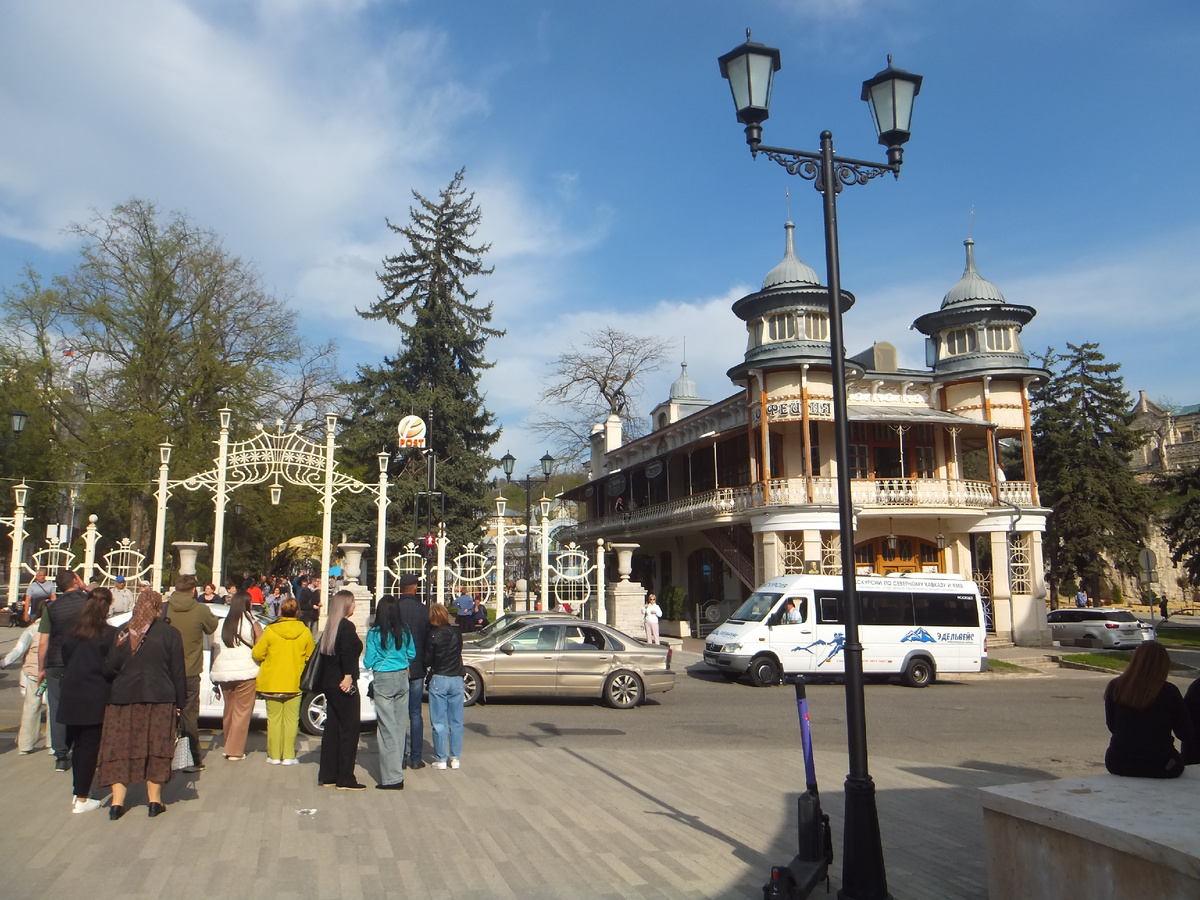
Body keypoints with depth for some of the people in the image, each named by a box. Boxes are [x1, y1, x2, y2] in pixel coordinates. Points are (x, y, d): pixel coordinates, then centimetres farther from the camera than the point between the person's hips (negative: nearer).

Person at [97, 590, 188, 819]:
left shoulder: (123, 633, 2)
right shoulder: (170, 633, -2)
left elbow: (109, 667, 1)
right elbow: (178, 671, -2)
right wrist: (179, 702, 4)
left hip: (123, 697, 1)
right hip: (159, 698, -1)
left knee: (121, 748, 8)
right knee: (155, 748, 7)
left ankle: (117, 802, 7)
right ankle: (154, 800, 12)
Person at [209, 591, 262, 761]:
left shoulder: (219, 625, 5)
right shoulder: (253, 626, -7)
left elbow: (213, 651, 8)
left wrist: (213, 676, 15)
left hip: (223, 674, 5)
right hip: (246, 674, -5)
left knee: (228, 711, 19)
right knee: (242, 712, 3)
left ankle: (228, 747, 28)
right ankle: (235, 751, 3)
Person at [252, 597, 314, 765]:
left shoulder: (270, 630, -10)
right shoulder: (304, 632, -6)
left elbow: (257, 654, -6)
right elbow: (310, 657, 1)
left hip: (272, 682, -1)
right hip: (294, 682, 1)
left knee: (274, 719, 9)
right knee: (291, 719, 7)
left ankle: (274, 755, 13)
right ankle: (288, 756, 6)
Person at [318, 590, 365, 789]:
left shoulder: (330, 627, 12)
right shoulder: (347, 626, -13)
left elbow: (322, 652, 14)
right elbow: (347, 654, -24)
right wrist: (348, 676, -19)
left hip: (329, 684, 9)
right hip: (344, 686, -9)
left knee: (332, 728, 14)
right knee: (349, 729, -3)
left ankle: (327, 776, 19)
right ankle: (345, 779, 0)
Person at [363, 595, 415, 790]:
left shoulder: (374, 632, -10)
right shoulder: (405, 631, 0)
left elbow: (368, 662, -6)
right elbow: (412, 655, 11)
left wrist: (368, 661, 16)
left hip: (383, 680, -4)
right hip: (402, 679, 4)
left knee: (387, 728, -2)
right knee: (400, 725, 14)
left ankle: (392, 777, -2)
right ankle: (397, 765, 26)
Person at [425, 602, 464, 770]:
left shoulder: (434, 635, -11)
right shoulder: (457, 632, 1)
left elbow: (427, 660, -6)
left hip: (439, 680, -4)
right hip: (457, 680, 4)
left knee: (438, 723, 5)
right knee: (456, 722, 10)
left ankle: (441, 759, 8)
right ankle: (455, 758, 15)